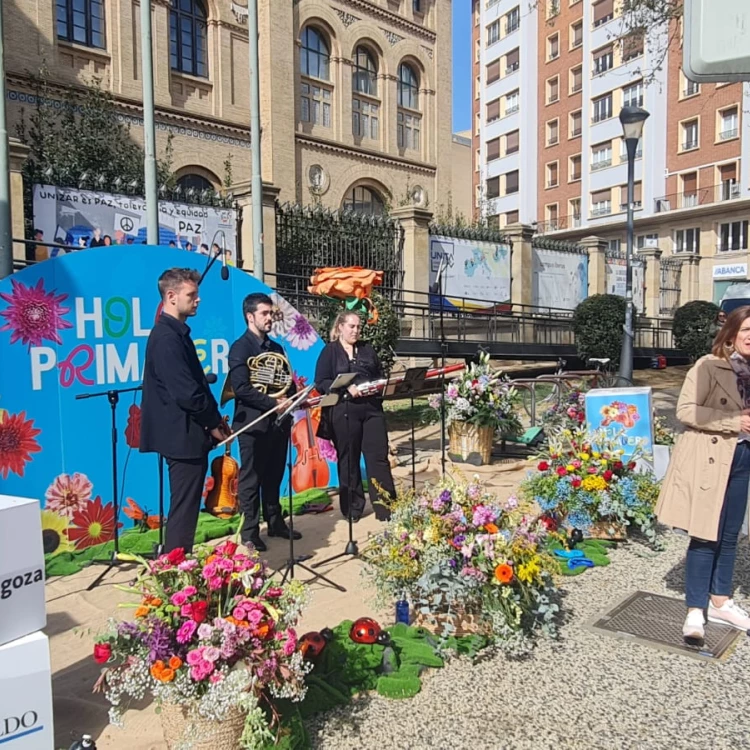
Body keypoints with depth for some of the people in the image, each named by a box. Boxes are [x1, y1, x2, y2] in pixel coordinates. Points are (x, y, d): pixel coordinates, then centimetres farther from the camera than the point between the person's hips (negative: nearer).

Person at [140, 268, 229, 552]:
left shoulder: (177, 333, 14)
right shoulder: (166, 337, -18)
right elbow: (185, 392, -23)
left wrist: (213, 419, 8)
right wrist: (214, 422, -10)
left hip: (188, 434, 10)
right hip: (183, 436, -10)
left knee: (186, 508, 17)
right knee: (184, 510, -2)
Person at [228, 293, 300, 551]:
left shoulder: (276, 348, 15)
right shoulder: (240, 348, -8)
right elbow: (241, 388, -18)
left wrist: (289, 399, -4)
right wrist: (273, 403, -19)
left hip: (278, 422, 7)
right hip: (254, 423, -7)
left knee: (274, 478, 16)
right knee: (251, 480, 3)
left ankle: (275, 523, 27)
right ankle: (250, 532, 12)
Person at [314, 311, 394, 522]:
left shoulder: (367, 349, 17)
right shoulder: (330, 351, 3)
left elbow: (380, 375, 20)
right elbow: (321, 382, -6)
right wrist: (346, 388, -18)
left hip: (372, 408, 3)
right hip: (343, 411, -3)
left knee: (378, 456, 1)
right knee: (349, 459, 5)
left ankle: (386, 507, 6)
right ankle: (352, 508, 16)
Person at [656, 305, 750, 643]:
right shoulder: (708, 366, -12)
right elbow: (685, 409, -18)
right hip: (709, 460, -7)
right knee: (706, 537, -2)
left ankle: (720, 602, 31)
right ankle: (695, 612, 10)